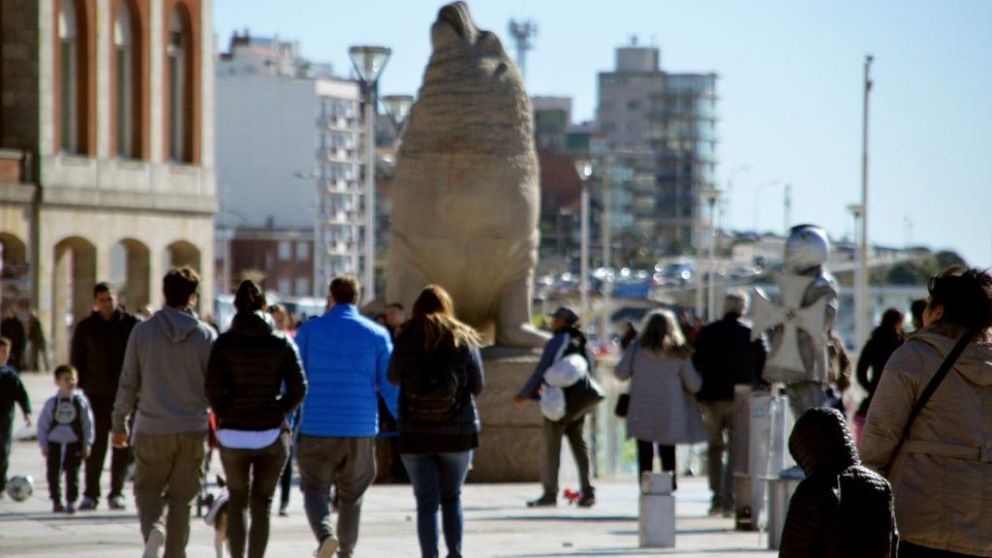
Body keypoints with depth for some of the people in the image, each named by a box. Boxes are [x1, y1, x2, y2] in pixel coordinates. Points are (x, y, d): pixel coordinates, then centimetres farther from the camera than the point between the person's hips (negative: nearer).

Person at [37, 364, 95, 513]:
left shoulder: (81, 401, -3)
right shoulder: (52, 403, -2)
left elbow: (88, 423, 1)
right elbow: (42, 424, 3)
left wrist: (87, 444, -2)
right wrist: (43, 445, 0)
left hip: (74, 444, -1)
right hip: (54, 443, 1)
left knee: (72, 473, 0)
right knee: (53, 473, 6)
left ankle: (71, 501, 8)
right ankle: (56, 501, 19)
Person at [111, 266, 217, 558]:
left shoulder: (142, 331, -3)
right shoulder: (206, 335, -3)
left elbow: (128, 384, 1)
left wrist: (118, 424, 10)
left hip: (152, 429, 0)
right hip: (193, 430, 0)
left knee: (147, 488, 11)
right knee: (181, 497, 10)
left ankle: (152, 528, -17)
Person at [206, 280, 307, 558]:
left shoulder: (225, 342, -4)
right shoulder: (281, 342, -2)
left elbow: (213, 388, -9)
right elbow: (298, 389, -6)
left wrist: (223, 415, 8)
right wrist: (277, 412, 9)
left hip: (233, 433, 0)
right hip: (272, 433, 0)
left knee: (237, 501, 16)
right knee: (262, 504, 6)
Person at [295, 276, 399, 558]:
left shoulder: (309, 331, 1)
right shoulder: (377, 334, 3)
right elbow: (391, 386, 2)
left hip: (317, 428, -1)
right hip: (361, 429, 1)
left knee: (314, 489, 4)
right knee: (351, 496, 14)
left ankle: (325, 534, -23)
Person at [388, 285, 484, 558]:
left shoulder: (406, 341, -4)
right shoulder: (464, 339, -4)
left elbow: (393, 378, 11)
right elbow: (477, 387, 1)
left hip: (415, 433, -1)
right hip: (458, 432, 1)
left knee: (426, 502, 1)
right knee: (452, 497, 17)